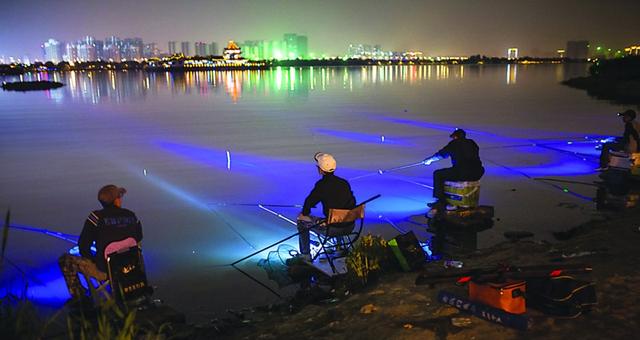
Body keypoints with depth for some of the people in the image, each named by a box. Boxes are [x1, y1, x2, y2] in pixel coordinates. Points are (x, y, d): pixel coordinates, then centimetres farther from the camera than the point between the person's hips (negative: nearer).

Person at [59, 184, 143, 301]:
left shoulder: (96, 217, -16)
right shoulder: (131, 216, -5)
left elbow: (83, 246, -10)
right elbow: (138, 238, 11)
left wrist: (92, 259, 9)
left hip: (104, 271, -5)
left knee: (65, 260, 14)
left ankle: (79, 299, 23)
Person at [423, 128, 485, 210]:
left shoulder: (454, 143, 4)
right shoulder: (472, 143, 19)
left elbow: (441, 154, 17)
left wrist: (429, 160, 36)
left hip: (461, 173, -6)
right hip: (477, 174, 6)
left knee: (438, 174, 10)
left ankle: (441, 202, 8)